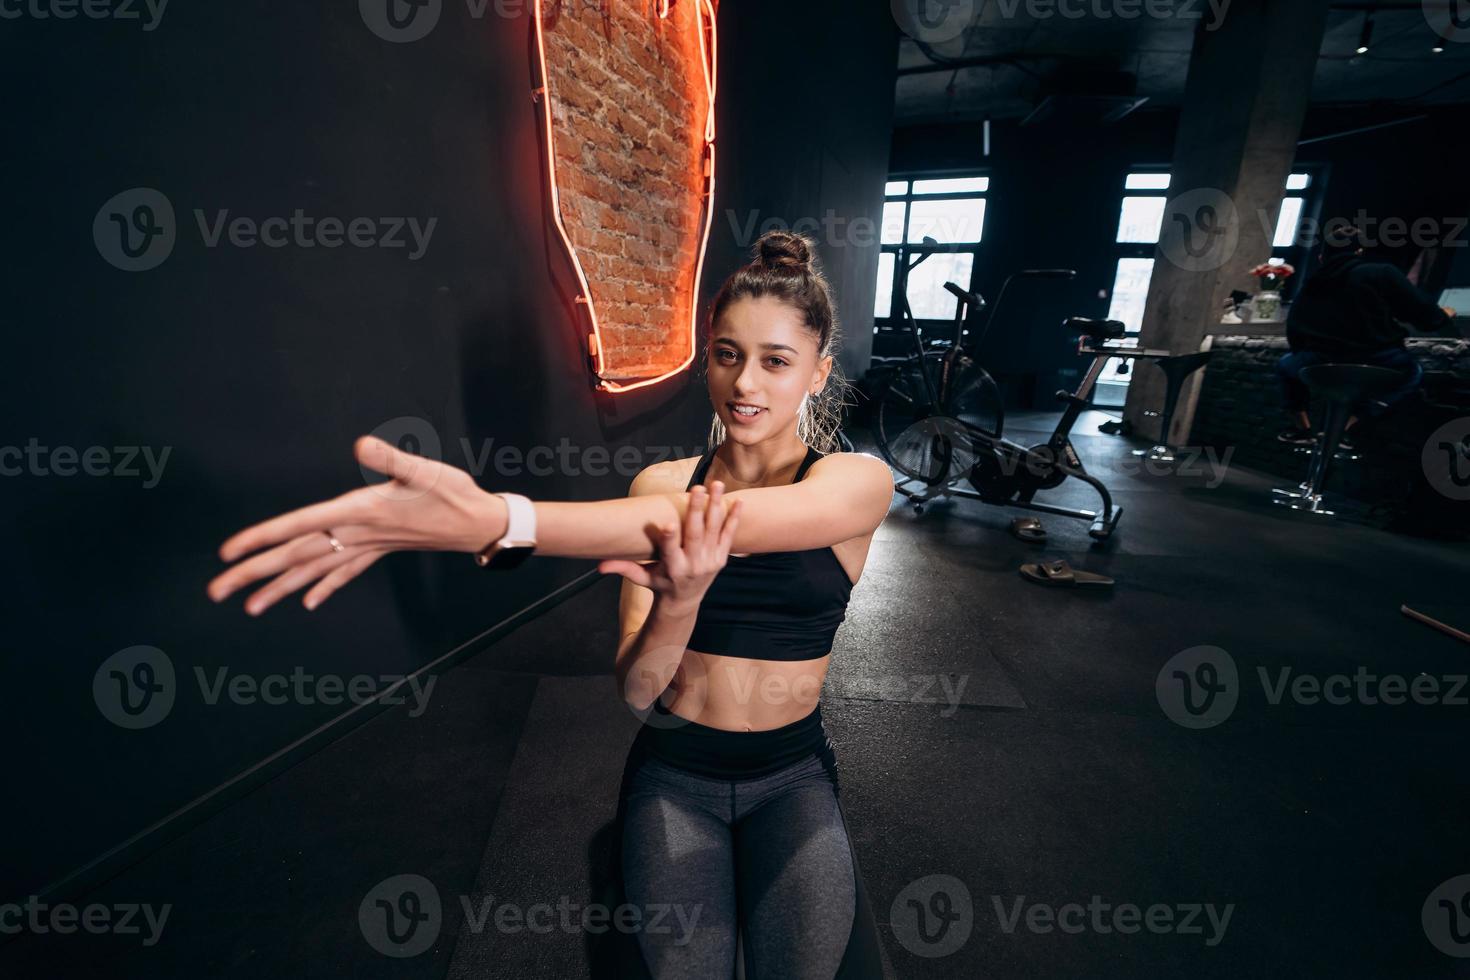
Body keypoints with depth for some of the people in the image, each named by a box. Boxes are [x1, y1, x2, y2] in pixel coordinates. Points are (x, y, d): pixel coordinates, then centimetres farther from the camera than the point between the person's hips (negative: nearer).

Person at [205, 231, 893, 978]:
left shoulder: (857, 481, -12)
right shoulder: (662, 484, -6)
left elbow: (723, 520, -35)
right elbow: (636, 689, -12)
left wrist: (492, 518, -44)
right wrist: (677, 604, -34)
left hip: (792, 775, 0)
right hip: (672, 771, 0)